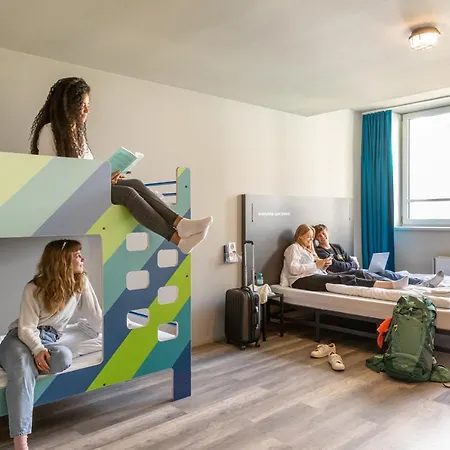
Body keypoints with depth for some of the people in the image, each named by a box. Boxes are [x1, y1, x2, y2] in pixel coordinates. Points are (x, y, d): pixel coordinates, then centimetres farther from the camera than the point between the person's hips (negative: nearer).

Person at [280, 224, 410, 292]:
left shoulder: (308, 249, 32)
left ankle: (391, 284, -35)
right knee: (342, 279, -27)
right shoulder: (293, 248, 5)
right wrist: (316, 265, -11)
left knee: (348, 277, -18)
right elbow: (293, 269, -12)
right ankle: (391, 285, -39)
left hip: (317, 276, 8)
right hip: (302, 280, -8)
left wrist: (324, 265, 4)